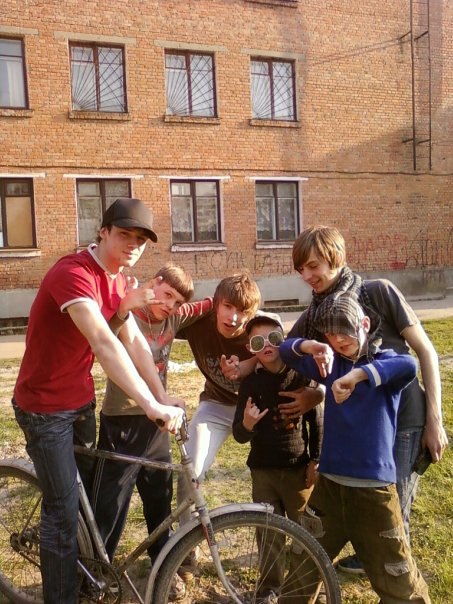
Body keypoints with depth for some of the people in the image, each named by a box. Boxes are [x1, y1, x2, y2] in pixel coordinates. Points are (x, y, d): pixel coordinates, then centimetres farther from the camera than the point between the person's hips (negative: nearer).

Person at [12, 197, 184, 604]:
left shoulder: (117, 281, 3)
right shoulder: (73, 274, -27)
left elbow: (135, 341, -2)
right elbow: (104, 343, -40)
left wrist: (164, 398, -9)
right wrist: (150, 405, -46)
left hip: (81, 401, 9)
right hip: (45, 407, -8)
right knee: (64, 509, -3)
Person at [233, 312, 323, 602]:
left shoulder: (301, 377, -7)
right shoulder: (250, 383, -5)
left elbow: (317, 421, 2)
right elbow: (240, 436, -5)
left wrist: (316, 462, 0)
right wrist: (246, 425, -26)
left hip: (298, 468, -1)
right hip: (263, 470, 1)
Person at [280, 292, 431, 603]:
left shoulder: (383, 362, -7)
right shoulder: (332, 363, 5)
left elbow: (409, 365, -30)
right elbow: (286, 351, 3)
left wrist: (356, 375, -41)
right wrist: (310, 346, -18)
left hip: (374, 486, -4)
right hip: (330, 481, 4)